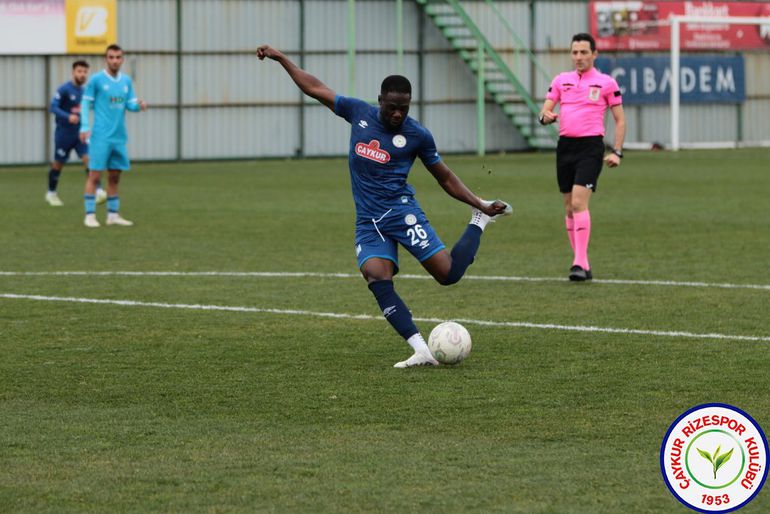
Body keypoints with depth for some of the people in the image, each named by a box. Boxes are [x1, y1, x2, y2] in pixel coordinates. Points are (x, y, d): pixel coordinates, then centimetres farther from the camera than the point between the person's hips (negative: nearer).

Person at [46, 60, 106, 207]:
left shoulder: (84, 90, 7)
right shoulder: (64, 89, -12)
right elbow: (53, 107, -19)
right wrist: (68, 116, -32)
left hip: (80, 133, 4)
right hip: (64, 133, -4)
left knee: (89, 159, -14)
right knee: (58, 164, 8)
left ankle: (98, 191, -22)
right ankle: (51, 193, 27)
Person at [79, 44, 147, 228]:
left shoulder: (126, 81, 11)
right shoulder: (96, 80, -4)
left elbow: (131, 104, 12)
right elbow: (86, 104, -3)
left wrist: (138, 105, -11)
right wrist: (85, 127, -14)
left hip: (119, 137, 5)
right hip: (101, 136, -5)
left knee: (114, 176, 9)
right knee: (95, 175, -7)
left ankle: (113, 215, 15)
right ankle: (90, 215, -4)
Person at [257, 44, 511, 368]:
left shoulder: (417, 135, -2)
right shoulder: (359, 113, 5)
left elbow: (446, 179, 9)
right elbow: (314, 88, 16)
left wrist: (480, 205, 4)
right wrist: (280, 58, 18)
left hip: (400, 211, -3)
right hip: (368, 222, 3)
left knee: (448, 273, -14)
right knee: (376, 278, -22)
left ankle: (479, 220, 15)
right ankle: (421, 351, -23)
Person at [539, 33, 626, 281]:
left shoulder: (606, 83, 1)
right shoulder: (561, 80, 12)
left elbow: (620, 120, 4)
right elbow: (545, 110, 10)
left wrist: (617, 152, -6)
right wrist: (546, 117, -15)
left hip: (590, 146, -5)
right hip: (565, 146, 5)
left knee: (579, 202, -19)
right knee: (569, 207, 6)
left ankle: (580, 264, -21)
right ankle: (582, 264, 15)